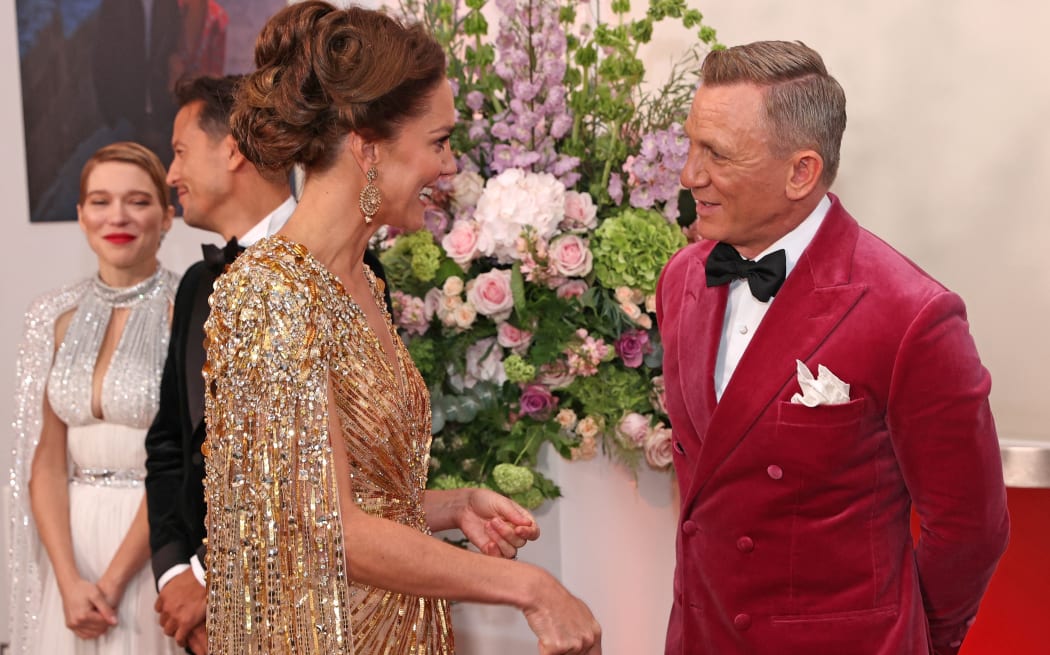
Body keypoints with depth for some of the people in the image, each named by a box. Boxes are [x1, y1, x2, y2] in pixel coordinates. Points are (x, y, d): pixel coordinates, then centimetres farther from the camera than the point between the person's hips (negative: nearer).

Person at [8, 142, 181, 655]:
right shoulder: (60, 317, 4)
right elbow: (47, 460, 2)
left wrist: (112, 581, -15)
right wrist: (70, 581, -9)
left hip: (159, 539, -4)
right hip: (74, 538, 4)